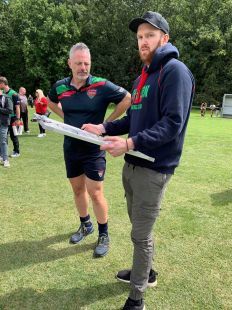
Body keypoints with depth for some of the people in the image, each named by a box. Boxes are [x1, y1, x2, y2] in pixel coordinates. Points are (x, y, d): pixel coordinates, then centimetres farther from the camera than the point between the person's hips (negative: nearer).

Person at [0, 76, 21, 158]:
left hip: (12, 118, -6)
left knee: (13, 135, 3)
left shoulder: (13, 94, -12)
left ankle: (16, 152, 15)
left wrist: (18, 119, -17)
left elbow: (17, 107, -13)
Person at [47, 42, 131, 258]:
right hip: (71, 148, 5)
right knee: (78, 189, 16)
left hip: (94, 149, -5)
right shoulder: (60, 87, -1)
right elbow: (51, 102, 21)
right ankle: (85, 225, 38)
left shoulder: (101, 86, -14)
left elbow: (127, 99, -7)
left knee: (95, 193, -1)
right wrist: (66, 117, 6)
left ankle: (103, 235, 19)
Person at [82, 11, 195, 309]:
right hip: (132, 164, 9)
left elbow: (173, 123, -21)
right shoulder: (142, 76, 16)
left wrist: (130, 143, -29)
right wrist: (104, 127, 5)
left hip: (153, 169, -8)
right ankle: (144, 272, 43)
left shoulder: (175, 71, -12)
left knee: (141, 235, 2)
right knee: (138, 226, 21)